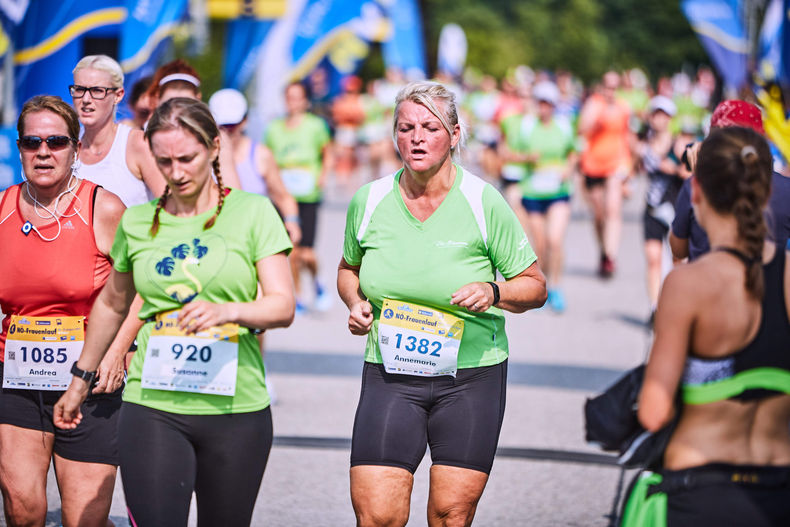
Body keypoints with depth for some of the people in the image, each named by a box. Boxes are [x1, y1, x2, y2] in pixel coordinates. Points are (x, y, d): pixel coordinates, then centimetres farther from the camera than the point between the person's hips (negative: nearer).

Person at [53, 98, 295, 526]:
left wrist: (227, 311, -26)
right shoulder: (137, 223, 9)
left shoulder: (252, 212, 1)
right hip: (153, 408, 1)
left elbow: (283, 306, -6)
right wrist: (80, 378, 32)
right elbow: (112, 304, 25)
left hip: (236, 409, -1)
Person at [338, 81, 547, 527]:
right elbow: (349, 269, 20)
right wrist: (356, 303, -1)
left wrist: (493, 293, -19)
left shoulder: (483, 203, -6)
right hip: (390, 374, 1)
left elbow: (535, 286, 1)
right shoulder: (369, 201, 1)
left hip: (470, 376, -1)